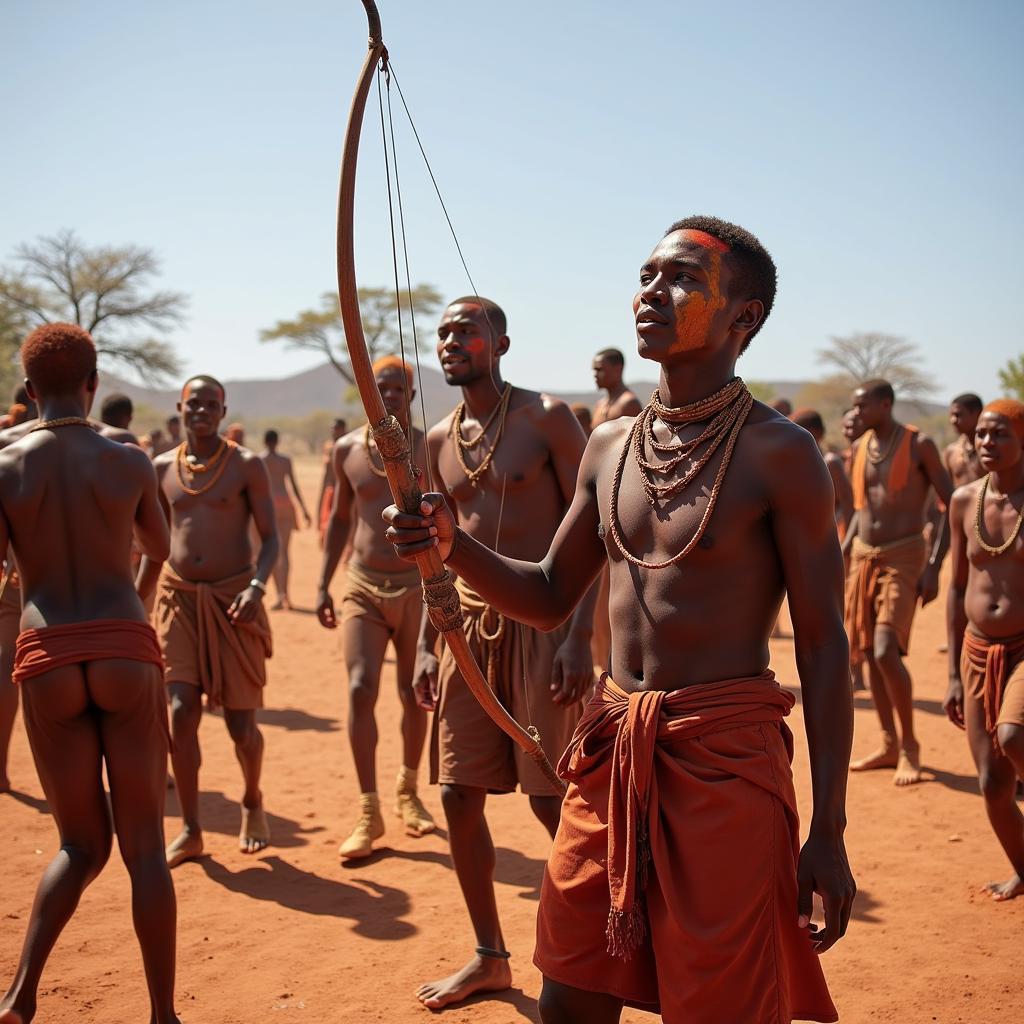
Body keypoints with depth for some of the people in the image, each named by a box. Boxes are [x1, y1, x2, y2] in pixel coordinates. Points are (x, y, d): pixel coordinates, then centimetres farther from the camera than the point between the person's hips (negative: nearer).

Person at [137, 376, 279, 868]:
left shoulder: (246, 465, -1)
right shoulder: (162, 468, 8)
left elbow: (270, 538, -3)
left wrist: (256, 586, -20)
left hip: (233, 599, -2)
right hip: (178, 598, 2)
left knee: (240, 720, 1)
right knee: (182, 711, -6)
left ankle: (253, 803, 29)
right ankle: (190, 830, 5)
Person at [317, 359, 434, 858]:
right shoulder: (347, 449, 4)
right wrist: (323, 586, 10)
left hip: (417, 587, -1)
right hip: (363, 586, 1)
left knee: (414, 695, 9)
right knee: (360, 690, -11)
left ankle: (407, 789, 32)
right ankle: (369, 812, -4)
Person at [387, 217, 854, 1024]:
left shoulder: (778, 455, -8)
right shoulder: (609, 448, 10)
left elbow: (823, 646, -7)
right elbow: (549, 598, 17)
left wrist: (829, 832, -9)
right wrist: (453, 547, -3)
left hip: (725, 758, -5)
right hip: (610, 752, 5)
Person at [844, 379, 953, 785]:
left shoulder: (919, 445, -8)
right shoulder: (860, 448, 9)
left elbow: (952, 506, -8)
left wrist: (934, 567, -15)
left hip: (904, 557, -6)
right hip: (863, 556, 6)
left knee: (886, 652, -17)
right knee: (869, 654, 7)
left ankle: (910, 744, 0)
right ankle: (889, 745, 19)